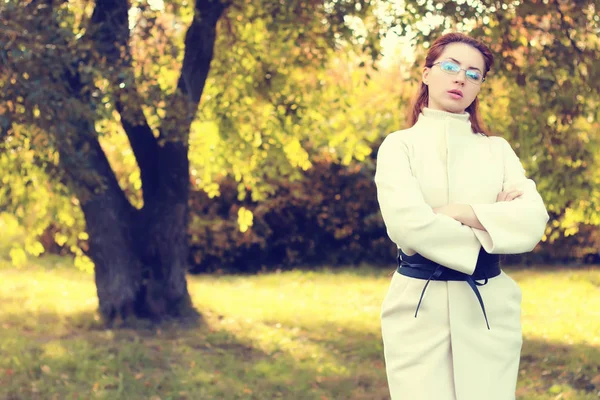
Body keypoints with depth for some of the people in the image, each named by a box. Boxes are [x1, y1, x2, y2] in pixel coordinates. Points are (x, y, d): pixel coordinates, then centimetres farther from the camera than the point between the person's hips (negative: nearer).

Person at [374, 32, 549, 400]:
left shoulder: (497, 150, 10)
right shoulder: (400, 145, 2)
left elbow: (532, 220, -6)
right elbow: (408, 223, -15)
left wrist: (460, 213, -16)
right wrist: (494, 219, -8)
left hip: (489, 308, 2)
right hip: (419, 308, -2)